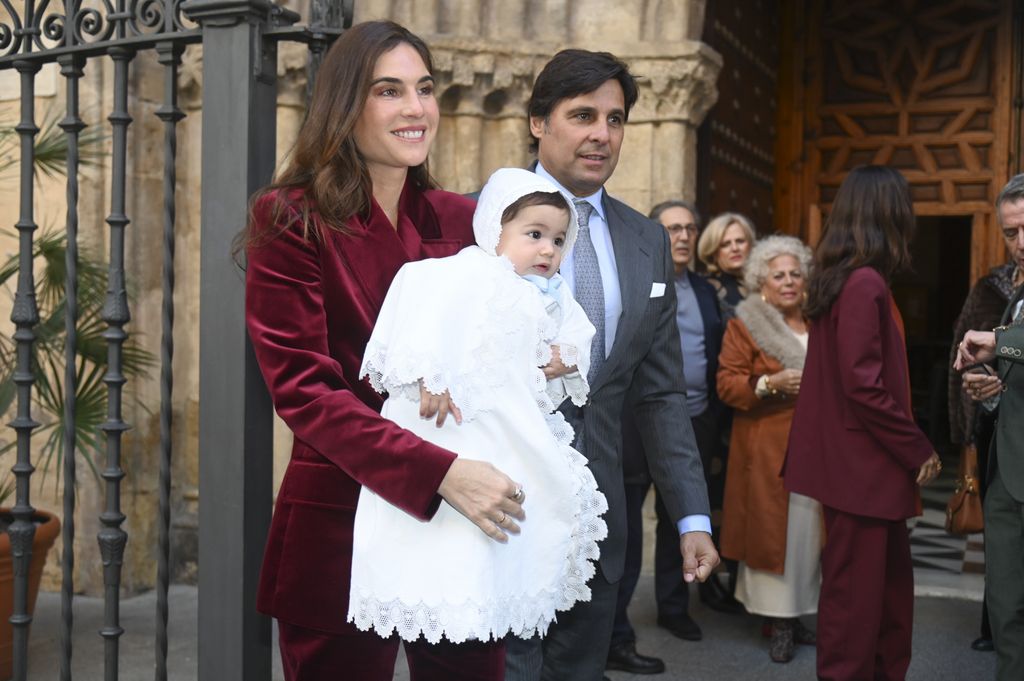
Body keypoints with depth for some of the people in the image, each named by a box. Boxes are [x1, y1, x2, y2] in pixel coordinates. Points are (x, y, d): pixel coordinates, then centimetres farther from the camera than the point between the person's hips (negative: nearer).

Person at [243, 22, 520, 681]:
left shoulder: (461, 221, 6)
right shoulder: (292, 222, -6)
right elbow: (303, 387, -14)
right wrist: (440, 473, -23)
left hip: (464, 526, 4)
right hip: (340, 526, -3)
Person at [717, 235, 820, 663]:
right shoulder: (744, 326, 0)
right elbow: (727, 386, -7)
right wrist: (770, 383, -20)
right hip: (768, 449, -4)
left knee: (808, 529, 4)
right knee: (772, 529, -3)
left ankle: (796, 615, 15)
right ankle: (778, 621, 4)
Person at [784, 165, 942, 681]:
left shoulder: (840, 279, 11)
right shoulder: (866, 283, -17)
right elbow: (864, 386, -22)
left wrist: (908, 449, 13)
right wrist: (918, 450, -12)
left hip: (861, 464, 10)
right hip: (861, 467, -10)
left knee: (892, 586, 18)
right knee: (856, 594, 1)